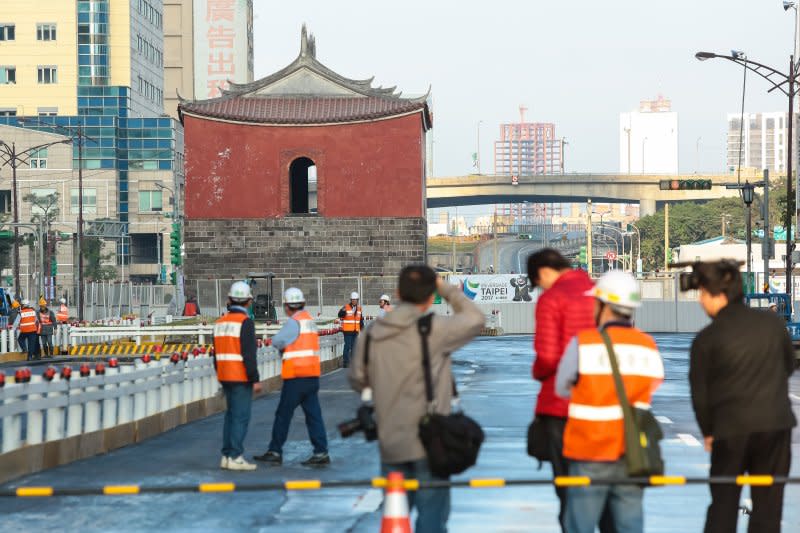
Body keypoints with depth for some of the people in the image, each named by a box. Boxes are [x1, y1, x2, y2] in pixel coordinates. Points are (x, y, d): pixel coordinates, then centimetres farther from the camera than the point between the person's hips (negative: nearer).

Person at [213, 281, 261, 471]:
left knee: (231, 414, 15)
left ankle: (227, 455, 16)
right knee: (241, 416, -6)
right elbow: (249, 353, -17)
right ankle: (235, 457, -9)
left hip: (225, 376, 8)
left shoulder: (220, 322, 11)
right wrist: (255, 379, -14)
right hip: (241, 377, -8)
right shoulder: (245, 321, -13)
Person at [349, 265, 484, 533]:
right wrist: (448, 290, 11)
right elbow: (474, 319, 1)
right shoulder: (432, 329, -12)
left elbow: (358, 380, 10)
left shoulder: (372, 334, 2)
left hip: (390, 443, 5)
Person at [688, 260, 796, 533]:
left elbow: (700, 392, -3)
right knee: (768, 503, 7)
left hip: (730, 428, -2)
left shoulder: (707, 339, -8)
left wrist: (708, 431, 11)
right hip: (776, 423, 2)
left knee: (723, 503, 10)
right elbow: (788, 364, 16)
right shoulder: (772, 322, 1)